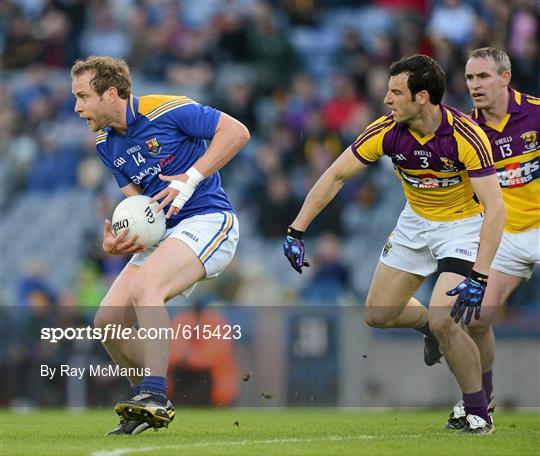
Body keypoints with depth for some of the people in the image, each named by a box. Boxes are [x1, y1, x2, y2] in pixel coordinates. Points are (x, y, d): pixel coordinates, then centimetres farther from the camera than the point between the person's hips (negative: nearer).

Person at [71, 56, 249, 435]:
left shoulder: (167, 110, -13)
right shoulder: (106, 143, 10)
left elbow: (237, 132, -13)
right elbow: (137, 197, 13)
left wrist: (191, 177, -19)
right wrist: (119, 240, -8)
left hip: (207, 220, -8)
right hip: (160, 235, 8)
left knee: (144, 288, -33)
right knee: (108, 321, -4)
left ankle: (154, 395, -36)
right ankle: (149, 406, 14)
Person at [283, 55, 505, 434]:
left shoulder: (466, 137, -31)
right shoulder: (387, 131, -18)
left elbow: (495, 208, -33)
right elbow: (336, 176, -8)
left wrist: (479, 276, -41)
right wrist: (297, 231, -14)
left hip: (462, 225, -6)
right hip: (415, 221, 6)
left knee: (442, 320, -22)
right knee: (378, 314, 7)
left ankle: (479, 414, -4)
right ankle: (433, 329, 40)